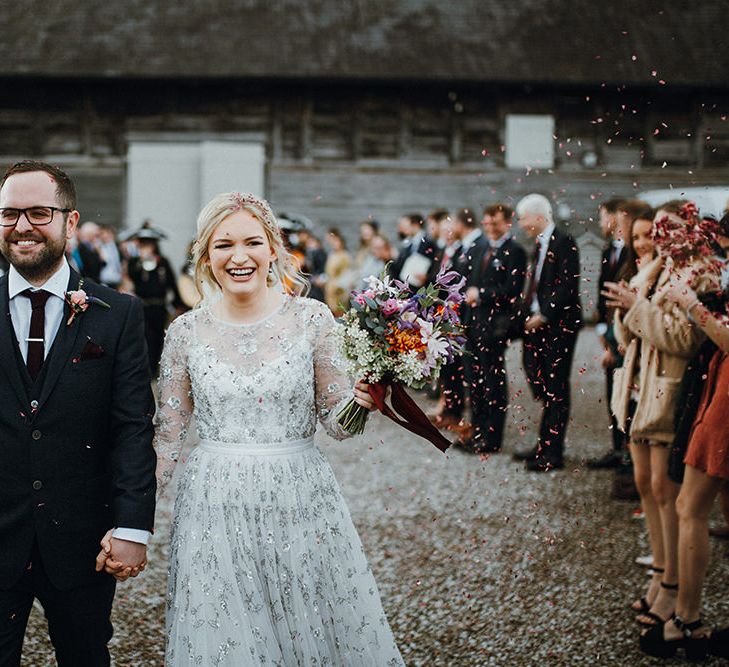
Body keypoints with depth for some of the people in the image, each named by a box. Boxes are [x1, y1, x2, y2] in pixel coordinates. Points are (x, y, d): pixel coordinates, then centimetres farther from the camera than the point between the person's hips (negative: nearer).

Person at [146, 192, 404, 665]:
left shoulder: (312, 319, -3)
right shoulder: (186, 332, 0)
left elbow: (336, 421, 1)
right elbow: (169, 433, 7)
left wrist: (361, 401, -21)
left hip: (301, 501, 0)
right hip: (215, 508, 1)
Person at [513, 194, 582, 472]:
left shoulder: (564, 243, -13)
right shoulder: (539, 244, 14)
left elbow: (567, 287, -19)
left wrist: (543, 316, -17)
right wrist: (529, 314, 6)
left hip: (559, 324, -9)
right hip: (538, 323, 9)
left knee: (555, 388, -3)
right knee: (540, 384, 11)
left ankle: (553, 453, 2)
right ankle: (544, 445, 20)